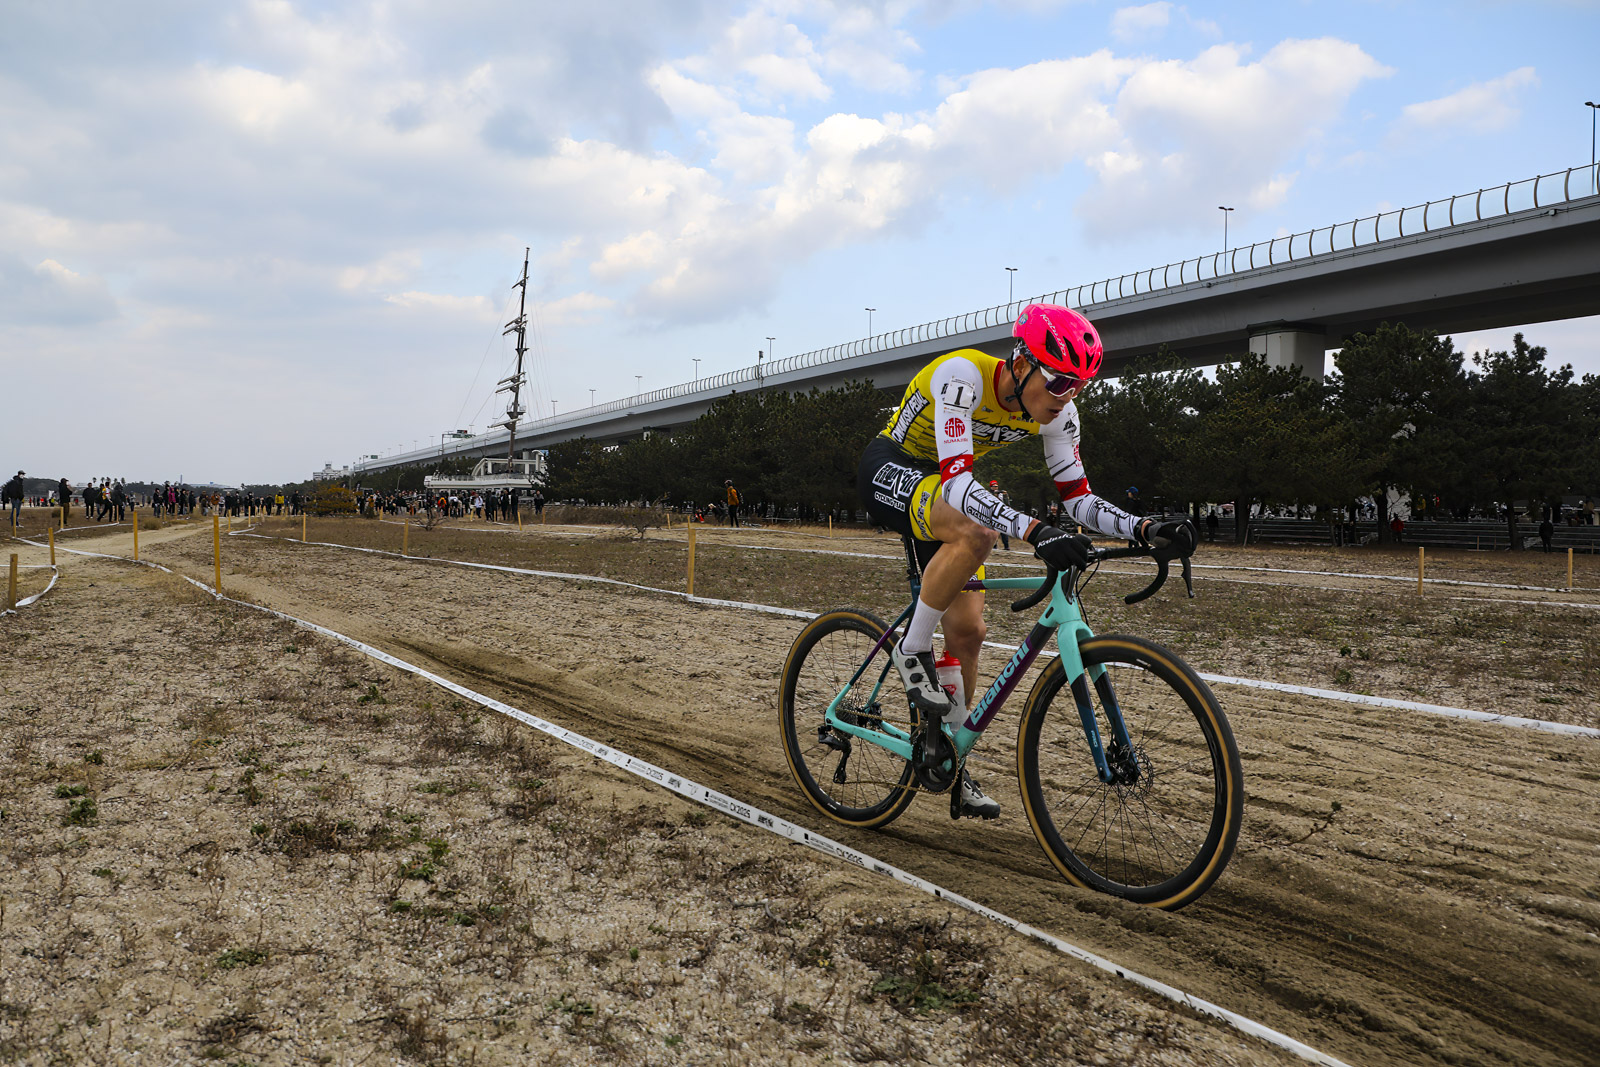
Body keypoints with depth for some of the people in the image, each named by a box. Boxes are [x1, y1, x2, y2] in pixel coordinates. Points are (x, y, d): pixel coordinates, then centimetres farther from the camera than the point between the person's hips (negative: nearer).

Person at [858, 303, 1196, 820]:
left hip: (942, 490, 7)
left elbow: (1077, 499, -8)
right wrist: (1035, 531, -55)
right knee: (976, 535, -37)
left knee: (967, 629, -1)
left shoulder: (1057, 413, -12)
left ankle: (946, 757, 17)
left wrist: (1148, 530, -25)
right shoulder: (962, 375, -33)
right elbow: (956, 481, -43)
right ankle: (912, 651, -15)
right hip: (888, 469, -6)